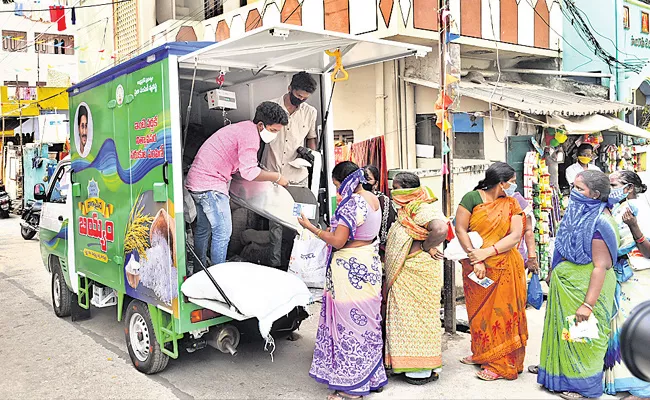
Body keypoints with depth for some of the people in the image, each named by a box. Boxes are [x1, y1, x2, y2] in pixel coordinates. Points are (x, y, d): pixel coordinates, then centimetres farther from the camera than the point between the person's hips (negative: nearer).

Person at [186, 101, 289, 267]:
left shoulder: (243, 128, 15)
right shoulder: (250, 134, -16)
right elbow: (249, 172, -24)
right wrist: (276, 177, -12)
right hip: (210, 184, -11)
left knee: (203, 230, 18)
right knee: (223, 232, -8)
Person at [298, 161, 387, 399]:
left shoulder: (351, 203, -20)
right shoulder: (373, 199, 9)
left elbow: (337, 241, -20)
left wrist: (311, 228, -10)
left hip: (350, 268, -10)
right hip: (369, 263, 10)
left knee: (349, 322, 1)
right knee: (366, 320, 18)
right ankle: (372, 377, 31)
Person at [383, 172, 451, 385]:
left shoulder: (422, 210, -18)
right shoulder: (406, 211, 13)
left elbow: (441, 229, -34)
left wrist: (425, 247, -20)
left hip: (417, 272, -10)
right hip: (404, 275, 10)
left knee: (415, 314, -2)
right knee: (408, 314, 14)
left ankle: (422, 369, 10)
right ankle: (415, 364, 25)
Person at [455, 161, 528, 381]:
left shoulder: (512, 204, 2)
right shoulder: (472, 198, -6)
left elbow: (515, 236, -7)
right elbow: (460, 229, -10)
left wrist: (487, 252, -19)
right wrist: (475, 260, -16)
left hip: (504, 267, 1)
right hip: (476, 267, 0)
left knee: (502, 312, 3)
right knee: (479, 310, 12)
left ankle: (499, 363, 12)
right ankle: (481, 353, 31)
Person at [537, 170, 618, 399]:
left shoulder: (599, 222, -23)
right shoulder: (579, 213, 4)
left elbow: (601, 266, -26)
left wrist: (588, 304, -27)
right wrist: (553, 272, 21)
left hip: (584, 289, -8)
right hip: (566, 286, 8)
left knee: (580, 335, 6)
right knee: (565, 330, 18)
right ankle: (563, 375, 34)